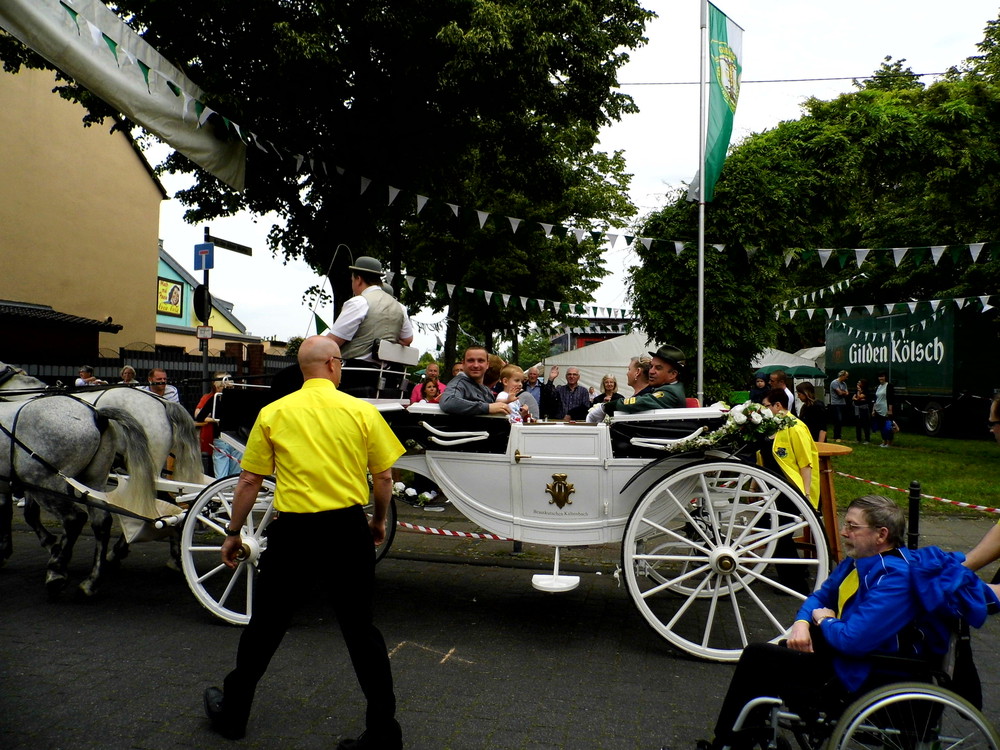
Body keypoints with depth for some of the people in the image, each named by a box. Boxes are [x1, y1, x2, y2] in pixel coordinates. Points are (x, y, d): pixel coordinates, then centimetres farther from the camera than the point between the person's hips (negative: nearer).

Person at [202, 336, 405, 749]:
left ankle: (232, 713, 36)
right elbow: (384, 476, 1)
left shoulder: (273, 413, 0)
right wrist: (379, 521, 18)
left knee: (265, 626, 18)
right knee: (360, 629, 11)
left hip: (294, 531, 0)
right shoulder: (362, 411, -2)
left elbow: (249, 481, 1)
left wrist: (233, 533, 13)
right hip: (349, 530, 0)